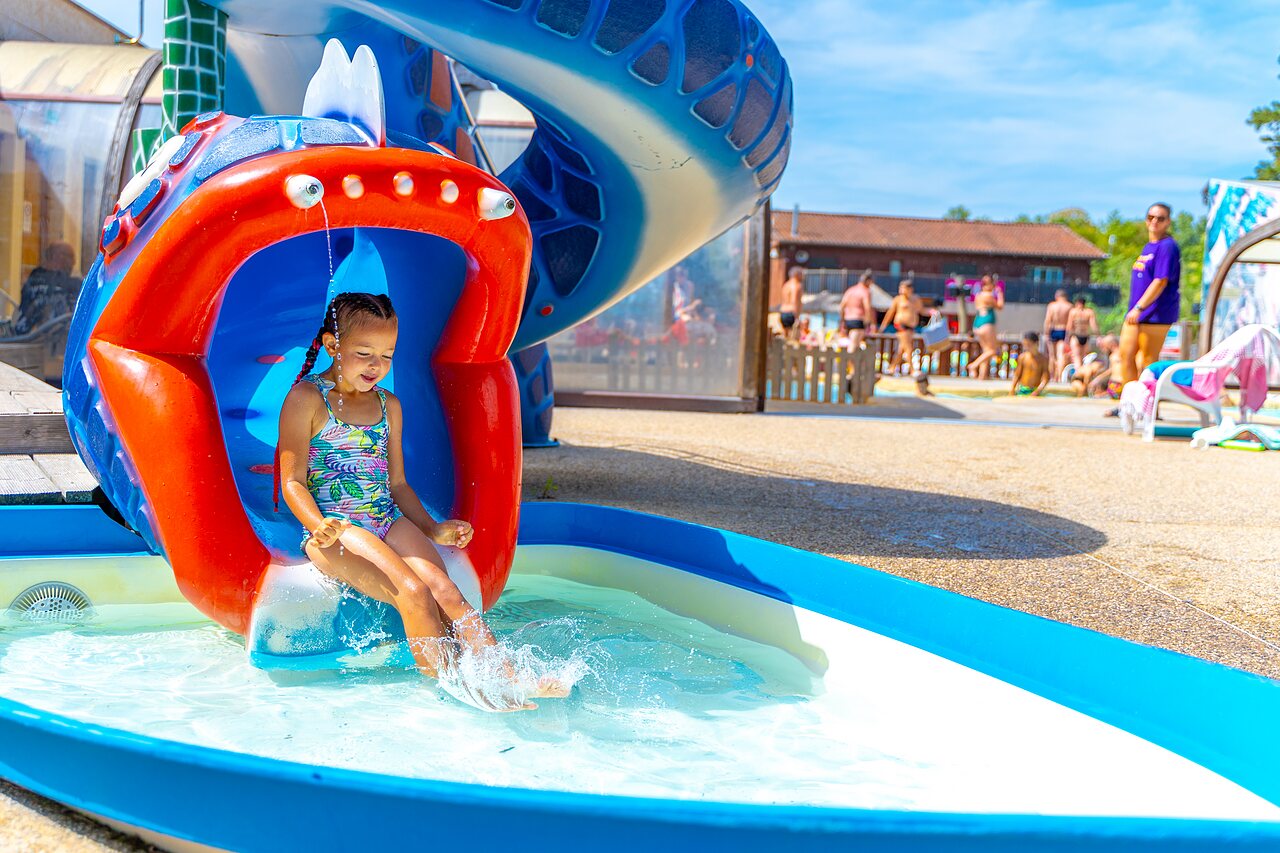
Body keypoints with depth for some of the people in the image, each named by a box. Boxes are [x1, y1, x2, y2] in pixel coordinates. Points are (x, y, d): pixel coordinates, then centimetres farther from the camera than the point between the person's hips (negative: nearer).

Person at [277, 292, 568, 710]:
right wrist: (320, 527, -24)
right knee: (413, 593, -28)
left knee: (443, 589, -20)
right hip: (336, 530, -5)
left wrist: (432, 528, 8)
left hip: (390, 523, 5)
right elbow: (293, 482, -6)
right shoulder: (306, 398, -2)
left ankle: (509, 677, -30)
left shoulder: (389, 406, 16)